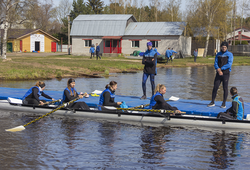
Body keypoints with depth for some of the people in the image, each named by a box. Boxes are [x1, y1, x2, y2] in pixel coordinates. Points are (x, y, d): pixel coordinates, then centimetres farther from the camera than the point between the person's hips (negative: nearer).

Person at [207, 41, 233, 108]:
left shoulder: (229, 54, -1)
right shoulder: (218, 54, 11)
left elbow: (229, 64, -11)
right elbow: (215, 63, 4)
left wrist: (221, 68, -13)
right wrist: (218, 70, -14)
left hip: (226, 73, -3)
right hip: (218, 73, 3)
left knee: (225, 88, -2)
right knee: (215, 87, 0)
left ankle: (224, 103, 5)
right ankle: (212, 102, 8)